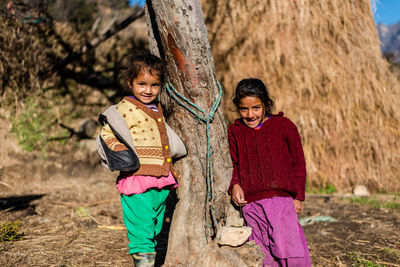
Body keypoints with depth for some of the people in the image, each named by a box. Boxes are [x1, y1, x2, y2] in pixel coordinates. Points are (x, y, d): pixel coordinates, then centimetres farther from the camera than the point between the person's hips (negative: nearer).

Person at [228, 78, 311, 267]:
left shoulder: (284, 126, 5)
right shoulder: (234, 132, 10)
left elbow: (298, 163, 10)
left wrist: (298, 196, 7)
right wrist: (235, 185, -5)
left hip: (281, 198, -1)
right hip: (250, 202, 1)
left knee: (288, 244, -8)